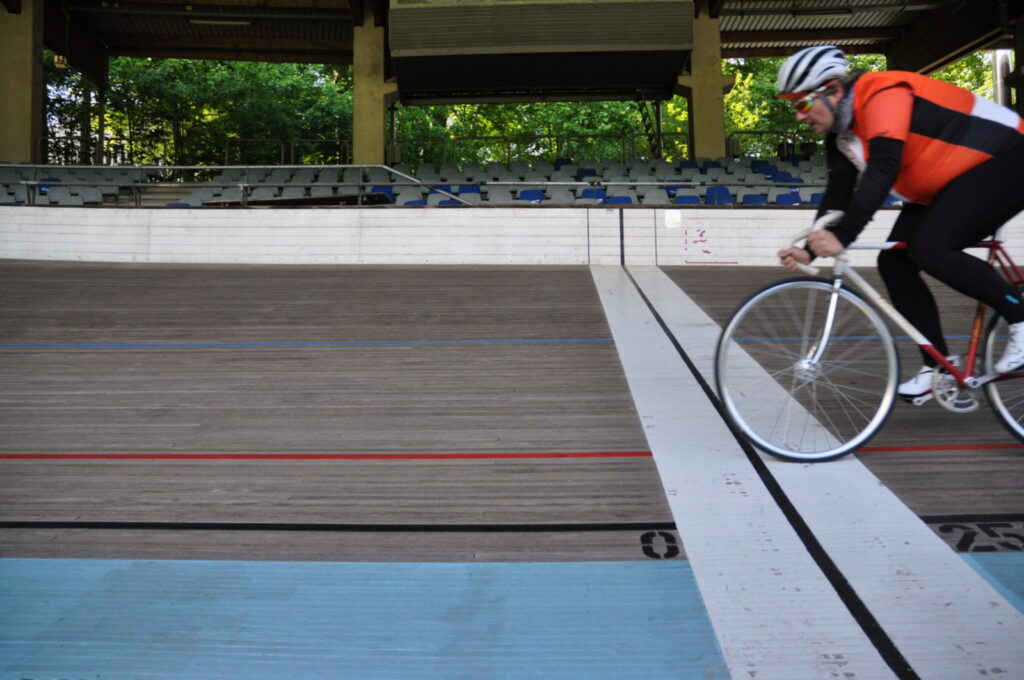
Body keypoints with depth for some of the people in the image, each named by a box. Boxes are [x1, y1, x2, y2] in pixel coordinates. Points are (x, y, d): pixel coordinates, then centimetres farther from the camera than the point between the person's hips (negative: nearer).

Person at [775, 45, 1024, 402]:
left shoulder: (882, 94, -26)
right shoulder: (840, 130, 1)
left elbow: (882, 171, -40)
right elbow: (839, 192, -3)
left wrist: (842, 234, -48)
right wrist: (811, 249, -14)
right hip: (945, 184, 9)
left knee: (929, 249, -27)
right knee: (894, 262, -3)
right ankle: (939, 366, 5)